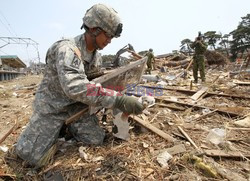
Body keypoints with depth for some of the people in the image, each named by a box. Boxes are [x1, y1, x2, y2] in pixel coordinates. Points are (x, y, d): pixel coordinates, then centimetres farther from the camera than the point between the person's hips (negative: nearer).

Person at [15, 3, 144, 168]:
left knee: (96, 139, -5)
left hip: (76, 105, 6)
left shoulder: (96, 55, -2)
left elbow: (98, 79, 12)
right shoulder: (67, 49, -29)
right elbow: (75, 86, -46)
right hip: (52, 105, -6)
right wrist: (118, 100, -50)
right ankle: (55, 127, 19)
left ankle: (68, 124, 20)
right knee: (33, 157, -10)